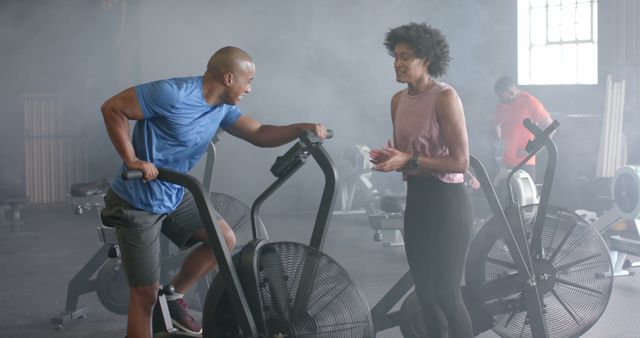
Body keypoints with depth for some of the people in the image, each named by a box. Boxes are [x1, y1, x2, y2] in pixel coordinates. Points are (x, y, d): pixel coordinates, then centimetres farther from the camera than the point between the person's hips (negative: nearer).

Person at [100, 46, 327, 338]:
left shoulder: (221, 108, 2)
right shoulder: (173, 94, -24)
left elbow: (259, 134, 5)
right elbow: (112, 108, -21)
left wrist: (302, 128, -10)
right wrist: (131, 159, -26)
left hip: (174, 196, 8)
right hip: (137, 203, -8)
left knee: (225, 239, 9)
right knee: (146, 295, -2)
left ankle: (173, 296, 23)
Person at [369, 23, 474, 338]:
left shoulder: (444, 97, -15)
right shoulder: (398, 100, 8)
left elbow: (460, 161, -19)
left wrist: (409, 161, -23)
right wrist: (389, 157, -3)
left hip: (447, 201, -8)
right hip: (416, 199, 8)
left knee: (446, 292, -5)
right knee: (425, 291, 13)